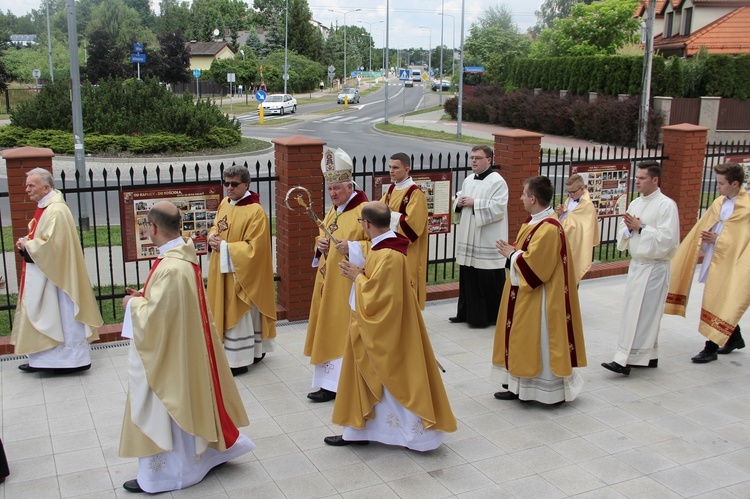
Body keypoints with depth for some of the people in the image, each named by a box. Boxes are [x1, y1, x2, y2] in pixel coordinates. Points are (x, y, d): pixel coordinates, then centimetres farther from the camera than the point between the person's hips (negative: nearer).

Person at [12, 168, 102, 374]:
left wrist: (27, 245, -12)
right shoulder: (44, 207, 13)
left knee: (62, 316, -2)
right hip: (43, 274, 10)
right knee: (44, 316, 13)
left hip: (53, 276, -10)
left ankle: (74, 357, 8)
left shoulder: (56, 210, -19)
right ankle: (42, 360, 21)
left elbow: (51, 243, -25)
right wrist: (26, 243, 0)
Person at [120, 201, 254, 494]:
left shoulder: (169, 268, -29)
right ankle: (214, 448, 35)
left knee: (162, 414, 6)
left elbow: (153, 317, -26)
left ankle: (163, 473, 22)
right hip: (183, 346, 9)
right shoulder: (185, 257, 1)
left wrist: (133, 304, -9)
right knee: (187, 403, 22)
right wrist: (145, 297, 8)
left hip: (166, 353, -9)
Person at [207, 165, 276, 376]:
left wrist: (225, 247, -20)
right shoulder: (224, 203, 6)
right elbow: (216, 226, 20)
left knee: (239, 313, -1)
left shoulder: (255, 211, -18)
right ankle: (254, 351, 29)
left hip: (242, 272, -8)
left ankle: (239, 361, 10)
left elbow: (254, 247, -21)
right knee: (227, 311, 15)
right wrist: (212, 237, -3)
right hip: (222, 271, 8)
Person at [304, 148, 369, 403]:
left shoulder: (364, 211, -12)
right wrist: (320, 244, 1)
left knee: (345, 331, -3)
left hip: (349, 282, -9)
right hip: (329, 281, 9)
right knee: (330, 328, 10)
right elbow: (323, 238, 23)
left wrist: (353, 247, -28)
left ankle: (334, 384, 3)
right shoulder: (333, 211, 14)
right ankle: (331, 381, 17)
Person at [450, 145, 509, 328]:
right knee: (468, 278, 12)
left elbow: (498, 208, -19)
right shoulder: (468, 180, 14)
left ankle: (492, 317, 10)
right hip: (468, 238, 7)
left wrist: (474, 203, -17)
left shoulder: (497, 182, -10)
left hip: (488, 242, -7)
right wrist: (459, 202, 0)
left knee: (489, 281, -1)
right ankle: (467, 313, 23)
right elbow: (459, 199, 23)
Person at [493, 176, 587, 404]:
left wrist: (511, 254, -12)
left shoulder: (548, 228, -23)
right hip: (527, 294, 10)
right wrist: (513, 251, 2)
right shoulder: (537, 222, 9)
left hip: (539, 298, -10)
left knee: (541, 342, 0)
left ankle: (553, 389, 12)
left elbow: (533, 263, -25)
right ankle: (522, 385, 24)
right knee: (526, 340, 15)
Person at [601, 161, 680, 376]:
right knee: (641, 312, 13)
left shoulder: (666, 205, -12)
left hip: (654, 267, -8)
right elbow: (622, 233, 11)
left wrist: (641, 228, -16)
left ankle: (625, 360, -7)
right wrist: (629, 228, -10)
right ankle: (649, 356, 25)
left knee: (638, 313, -8)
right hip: (636, 264, 8)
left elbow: (666, 239, -20)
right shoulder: (635, 203, 10)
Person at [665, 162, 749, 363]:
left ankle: (711, 348, 11)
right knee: (723, 304, 18)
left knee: (718, 305, 0)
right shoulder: (718, 203, 6)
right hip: (714, 261, 7)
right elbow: (703, 228, 16)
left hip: (728, 264, -7)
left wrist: (718, 239, -20)